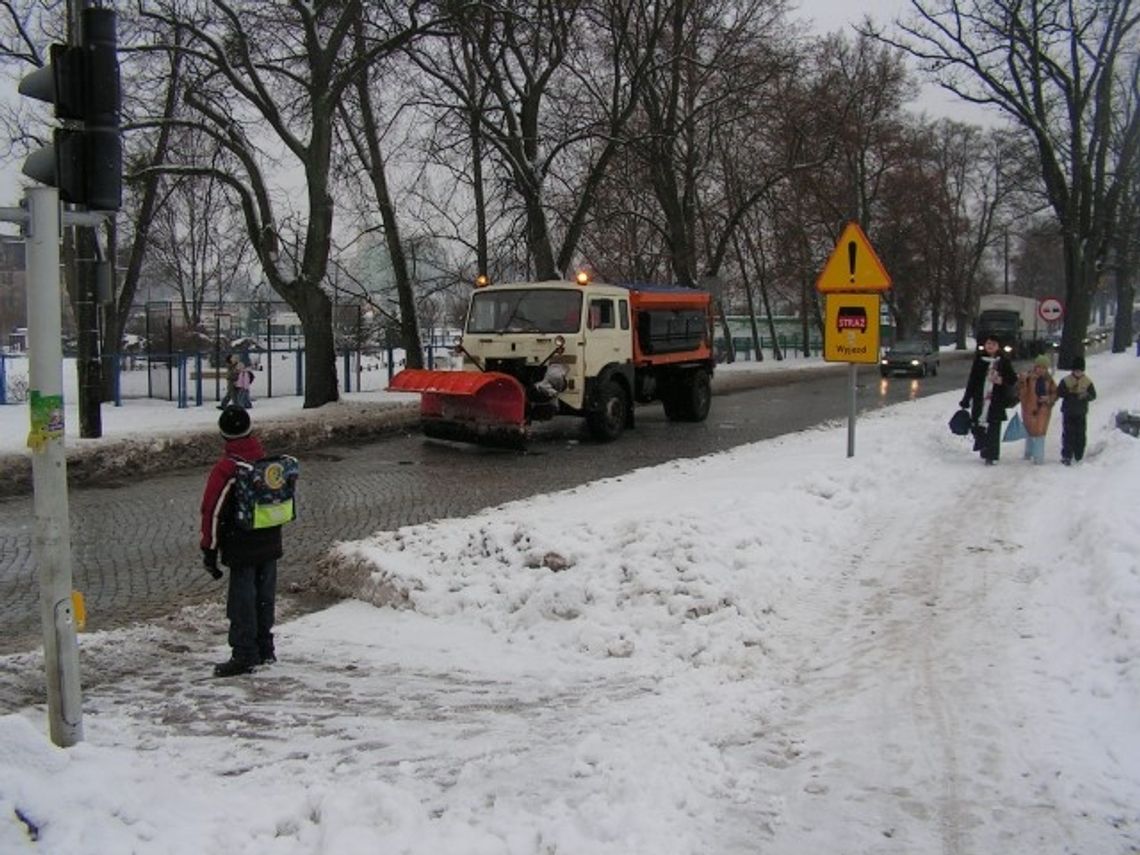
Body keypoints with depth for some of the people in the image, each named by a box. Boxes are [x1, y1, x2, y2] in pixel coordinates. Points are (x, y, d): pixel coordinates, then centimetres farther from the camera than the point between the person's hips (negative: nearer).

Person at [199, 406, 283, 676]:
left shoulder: (226, 469, -17)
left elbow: (213, 512, -15)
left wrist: (209, 551, -8)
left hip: (241, 549, -6)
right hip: (270, 545, 7)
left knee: (242, 602, 1)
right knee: (265, 598, 16)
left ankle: (244, 655, 5)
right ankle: (264, 649, 26)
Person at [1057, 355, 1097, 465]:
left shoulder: (1087, 381, 0)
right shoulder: (1066, 380, -6)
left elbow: (1093, 395, -1)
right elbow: (1059, 393, -8)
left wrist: (1086, 396, -23)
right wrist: (1071, 393, -22)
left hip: (1082, 413, 2)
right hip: (1068, 412, -2)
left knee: (1081, 435, 7)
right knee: (1068, 435, -3)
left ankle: (1078, 457, 19)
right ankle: (1066, 456, 2)